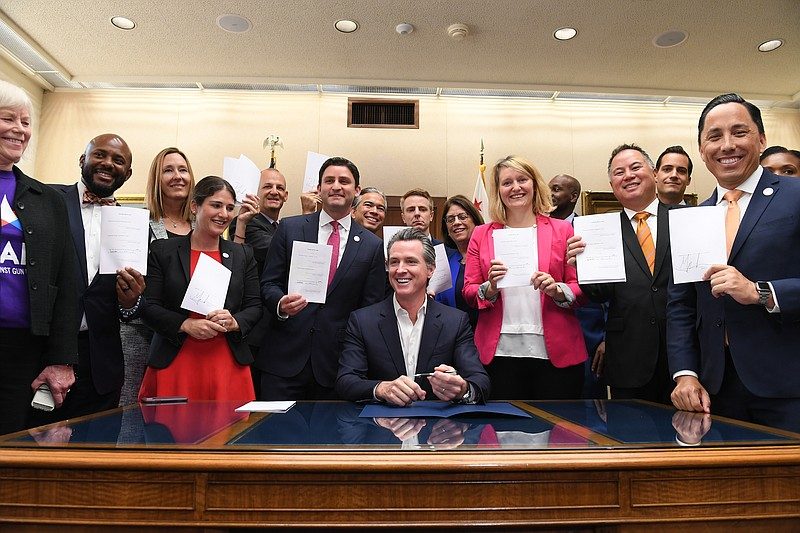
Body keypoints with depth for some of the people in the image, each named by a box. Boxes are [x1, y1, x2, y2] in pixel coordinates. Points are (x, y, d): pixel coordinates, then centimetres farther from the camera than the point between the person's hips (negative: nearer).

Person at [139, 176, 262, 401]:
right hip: (174, 364, -1)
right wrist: (186, 324, -15)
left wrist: (235, 322, -11)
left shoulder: (243, 255, 10)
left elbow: (255, 307, 9)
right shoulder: (162, 251, 5)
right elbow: (149, 307, 0)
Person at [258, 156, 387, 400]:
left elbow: (371, 307, 5)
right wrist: (280, 304, -17)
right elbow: (268, 283, 5)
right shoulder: (289, 228, 4)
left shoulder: (372, 245, 3)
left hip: (336, 363, 0)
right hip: (284, 358, 0)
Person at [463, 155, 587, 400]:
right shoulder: (481, 235, 9)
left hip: (555, 353, 0)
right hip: (500, 352, 1)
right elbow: (469, 292, 7)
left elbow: (580, 289, 5)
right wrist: (490, 288, -12)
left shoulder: (562, 230, 7)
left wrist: (556, 290, -14)